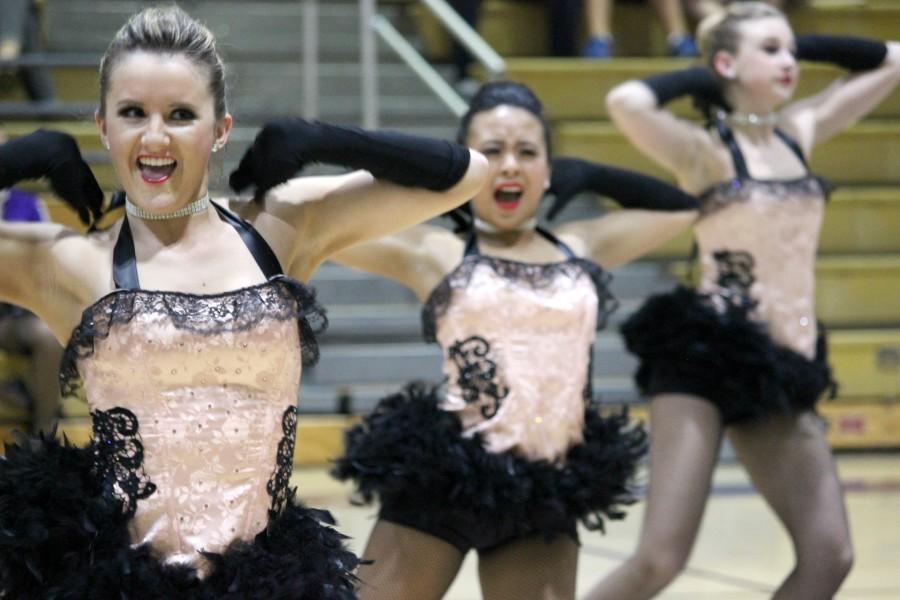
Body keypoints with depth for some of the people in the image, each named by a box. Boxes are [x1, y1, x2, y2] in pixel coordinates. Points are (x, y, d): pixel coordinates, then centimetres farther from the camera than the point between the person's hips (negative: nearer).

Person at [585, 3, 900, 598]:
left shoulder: (798, 132, 12)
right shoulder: (706, 150, -6)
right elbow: (626, 102, -28)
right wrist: (695, 78, -9)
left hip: (780, 369, 7)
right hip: (707, 355, -7)